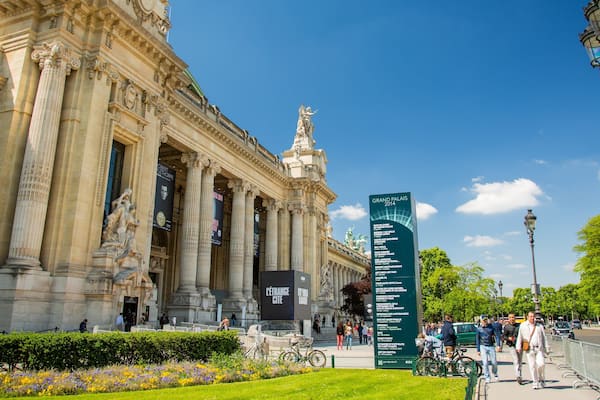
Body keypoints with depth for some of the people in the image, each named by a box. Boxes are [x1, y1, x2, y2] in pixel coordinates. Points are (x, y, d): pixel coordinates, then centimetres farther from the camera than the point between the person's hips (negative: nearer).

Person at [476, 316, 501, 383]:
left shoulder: (491, 327, 2)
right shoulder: (479, 329, 2)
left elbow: (497, 335, 0)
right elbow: (477, 340, 6)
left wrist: (498, 345, -13)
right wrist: (478, 350, 4)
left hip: (491, 346, 1)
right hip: (483, 347, 0)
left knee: (494, 362, 1)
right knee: (485, 363, -6)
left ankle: (495, 375, 27)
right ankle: (487, 378, 3)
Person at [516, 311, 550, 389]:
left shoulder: (539, 326, 14)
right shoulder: (523, 326, 8)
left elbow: (544, 338, 16)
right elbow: (520, 337, 9)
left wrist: (547, 349, 11)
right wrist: (518, 347, 2)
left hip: (539, 348, 1)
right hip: (529, 349, -1)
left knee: (541, 364, -12)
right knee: (532, 366, -2)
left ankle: (541, 379, 12)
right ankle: (535, 383, 7)